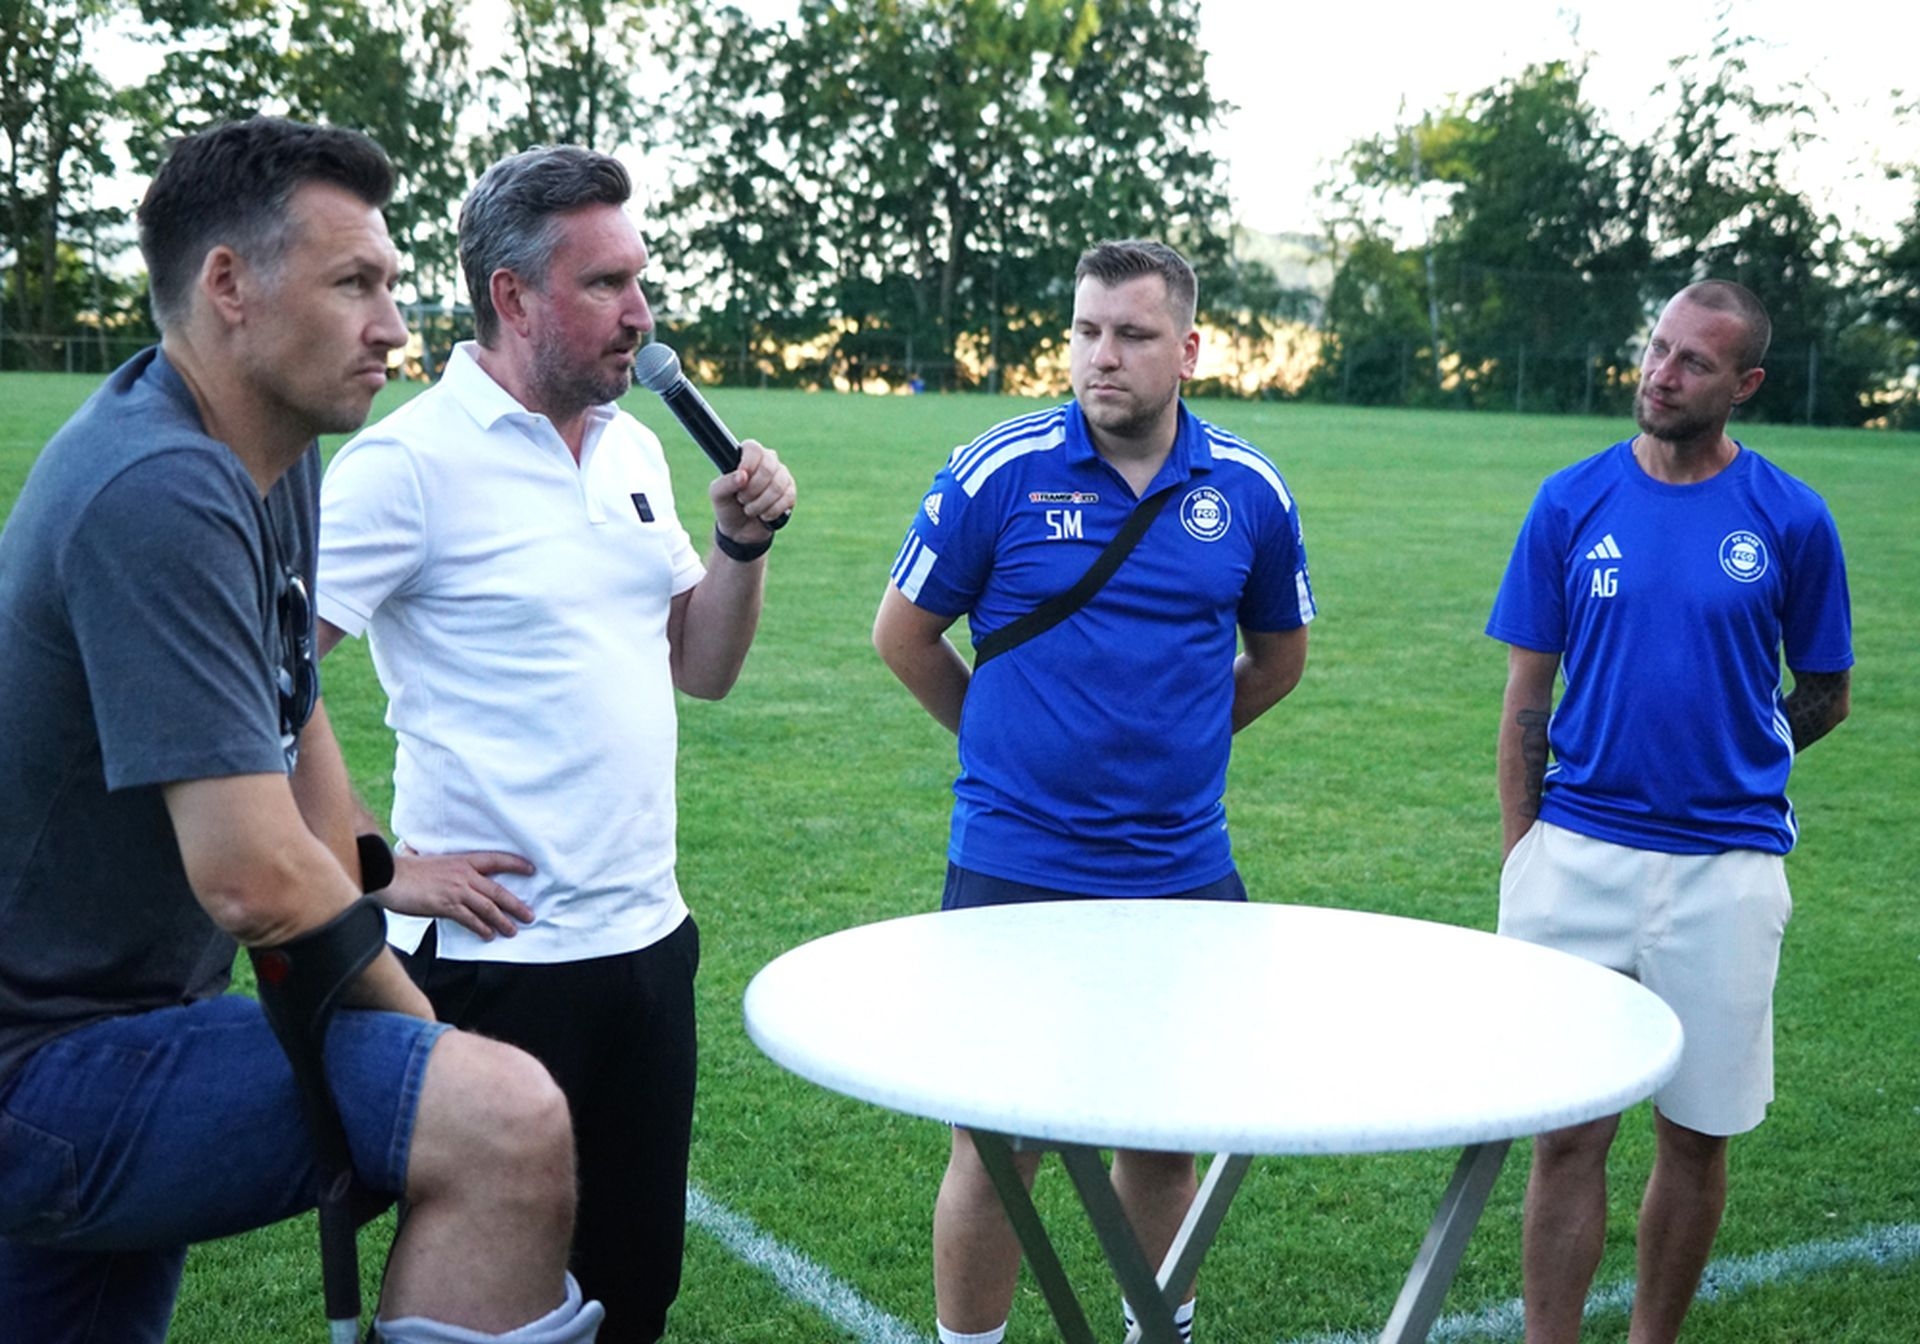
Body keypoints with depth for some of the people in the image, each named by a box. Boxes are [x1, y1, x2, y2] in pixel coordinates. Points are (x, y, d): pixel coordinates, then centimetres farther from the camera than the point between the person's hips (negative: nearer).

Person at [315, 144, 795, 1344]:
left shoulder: (634, 448, 9)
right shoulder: (412, 460, -13)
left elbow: (701, 669, 16)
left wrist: (743, 542, 0)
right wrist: (378, 868, -15)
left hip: (648, 932, 7)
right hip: (501, 950, -7)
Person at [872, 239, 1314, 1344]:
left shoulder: (1250, 489, 1)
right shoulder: (999, 471, -8)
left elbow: (1279, 656, 16)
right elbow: (903, 632, 3)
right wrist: (1012, 743, 8)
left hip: (1183, 872, 3)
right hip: (1015, 870, -2)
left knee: (1162, 1141, 16)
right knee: (997, 1150, 3)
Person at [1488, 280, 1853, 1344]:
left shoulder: (1791, 520, -1)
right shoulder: (1571, 501, 1)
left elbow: (1823, 695, 11)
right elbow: (1527, 693, 3)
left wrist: (1723, 765, 7)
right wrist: (1521, 853, 1)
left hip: (1724, 867, 0)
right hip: (1577, 856, 0)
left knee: (1696, 1137, 10)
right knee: (1567, 1134, 3)